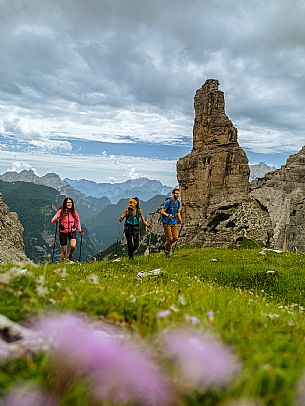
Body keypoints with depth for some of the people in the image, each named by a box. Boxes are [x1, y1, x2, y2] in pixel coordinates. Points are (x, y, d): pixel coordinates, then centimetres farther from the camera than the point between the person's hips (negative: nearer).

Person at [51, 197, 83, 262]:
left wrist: (79, 230, 5)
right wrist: (56, 219, -35)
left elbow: (77, 221, 12)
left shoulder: (74, 211, -4)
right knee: (64, 250, 3)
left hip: (72, 232, 1)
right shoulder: (61, 211, -11)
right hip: (63, 232, -1)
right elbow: (53, 220, -13)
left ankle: (70, 255, 11)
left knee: (73, 246, -22)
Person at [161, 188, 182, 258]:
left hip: (174, 222, 6)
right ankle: (167, 252, 13)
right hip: (167, 222, -6)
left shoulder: (178, 202, 9)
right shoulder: (168, 202, -12)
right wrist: (168, 215, -30)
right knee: (170, 238, -7)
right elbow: (162, 212, -12)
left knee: (175, 238, 1)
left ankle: (167, 247, 26)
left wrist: (180, 219, 6)